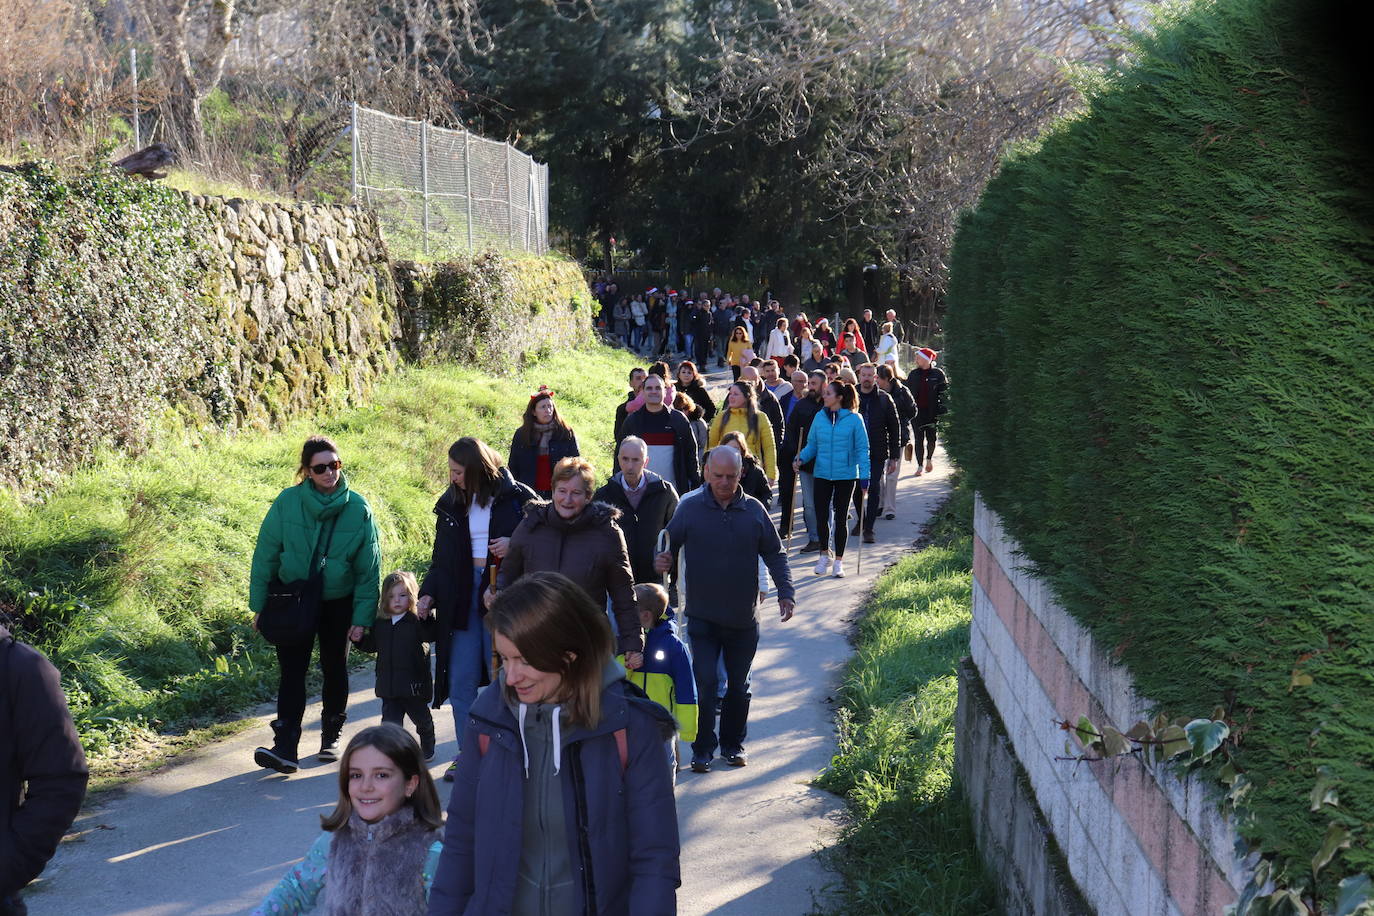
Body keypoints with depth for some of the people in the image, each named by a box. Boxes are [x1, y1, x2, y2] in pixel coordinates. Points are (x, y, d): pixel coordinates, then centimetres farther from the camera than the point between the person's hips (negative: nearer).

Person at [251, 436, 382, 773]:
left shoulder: (358, 508, -11)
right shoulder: (287, 502, -13)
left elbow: (369, 568, -6)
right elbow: (265, 555, -6)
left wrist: (362, 616, -8)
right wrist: (259, 605, -5)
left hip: (338, 603, 1)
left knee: (335, 670, 13)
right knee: (291, 671, -6)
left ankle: (331, 738, 30)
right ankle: (285, 748, -7)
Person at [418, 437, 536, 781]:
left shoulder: (517, 498, -4)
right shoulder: (452, 504, 10)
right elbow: (440, 558, 15)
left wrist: (515, 546, -17)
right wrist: (428, 594, 1)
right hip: (461, 600, 4)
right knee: (461, 683, 5)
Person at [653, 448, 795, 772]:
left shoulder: (754, 510, 1)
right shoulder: (689, 508, -4)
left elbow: (775, 554, 7)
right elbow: (669, 545, 3)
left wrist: (785, 593, -4)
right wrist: (662, 561, -21)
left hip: (744, 618, 2)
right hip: (702, 616, -2)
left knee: (738, 685, 13)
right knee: (704, 682, -6)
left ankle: (733, 744, 29)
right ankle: (702, 749, 7)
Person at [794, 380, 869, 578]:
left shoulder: (854, 419, -7)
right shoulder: (819, 417, 2)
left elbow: (862, 449, -5)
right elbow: (812, 444, 8)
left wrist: (864, 475, -11)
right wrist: (801, 458, -10)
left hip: (846, 475, -2)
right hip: (822, 474, 2)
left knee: (840, 519, 6)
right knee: (821, 517, 2)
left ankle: (839, 561, 18)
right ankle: (824, 555, 24)